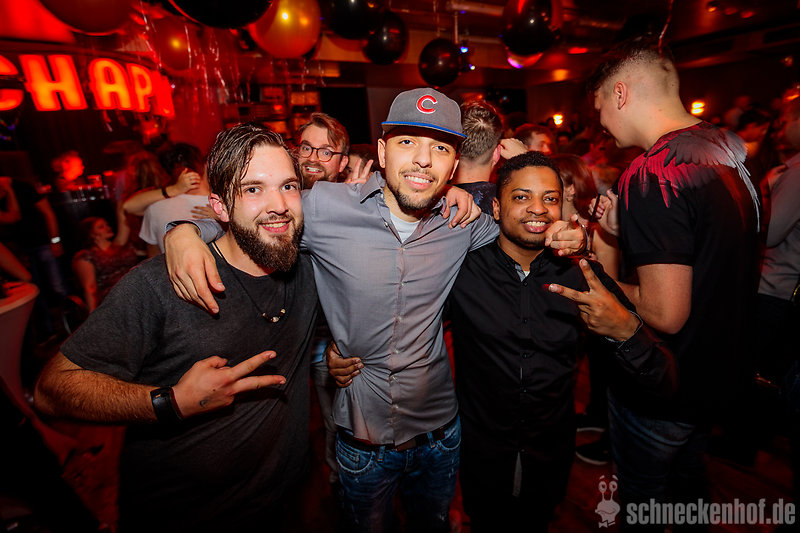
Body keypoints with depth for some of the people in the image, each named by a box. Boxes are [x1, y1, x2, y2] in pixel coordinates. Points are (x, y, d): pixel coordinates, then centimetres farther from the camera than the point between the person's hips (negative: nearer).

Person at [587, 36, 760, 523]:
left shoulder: (650, 177, -29)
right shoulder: (727, 147, 1)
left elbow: (666, 313, -29)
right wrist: (626, 229, 0)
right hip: (722, 371, 9)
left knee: (643, 497, 19)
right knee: (688, 476, 33)